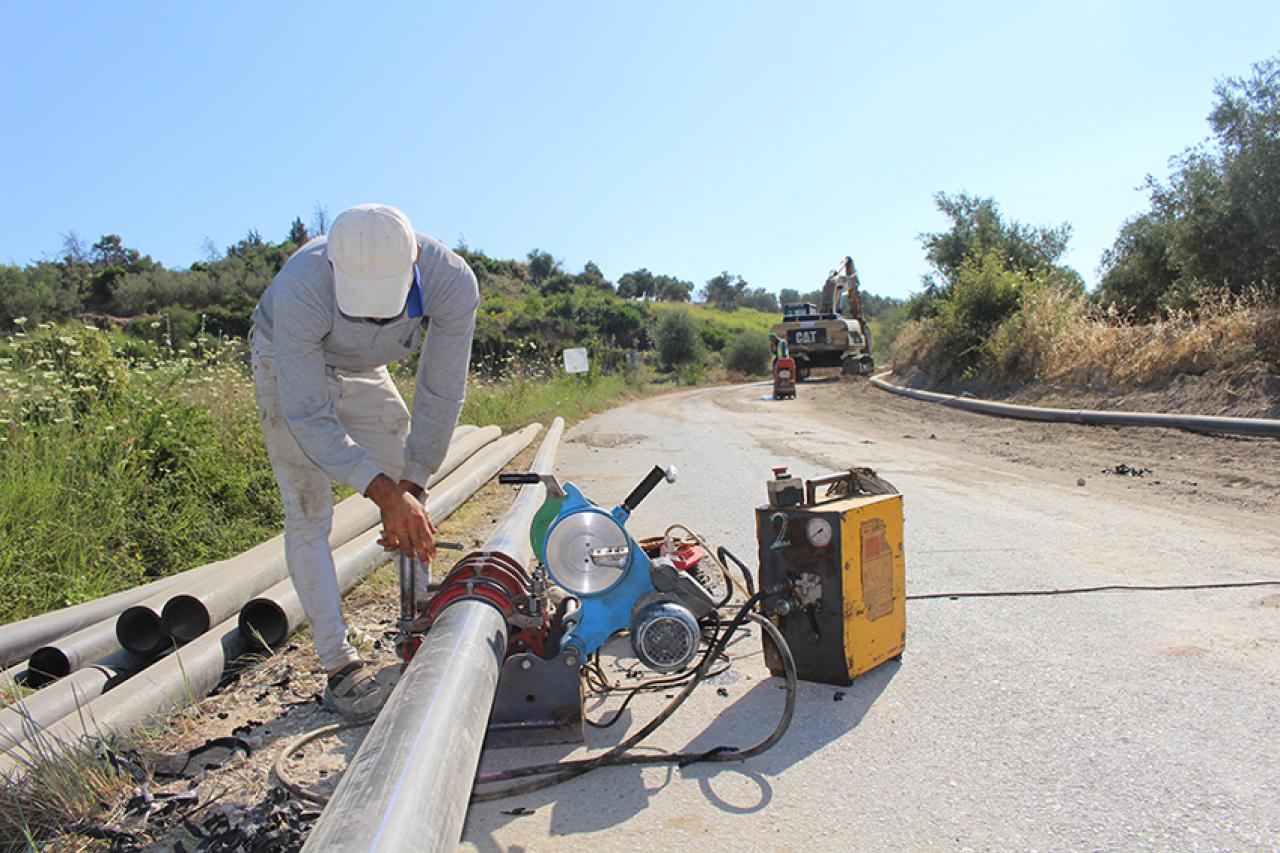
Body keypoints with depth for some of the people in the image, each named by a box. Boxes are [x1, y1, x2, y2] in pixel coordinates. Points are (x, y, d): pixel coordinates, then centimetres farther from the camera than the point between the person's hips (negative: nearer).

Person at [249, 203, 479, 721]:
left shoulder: (453, 281, -34)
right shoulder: (299, 289, -42)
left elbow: (441, 395, -24)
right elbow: (308, 416, -35)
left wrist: (411, 490, -25)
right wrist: (386, 493, -42)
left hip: (362, 371, 3)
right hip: (288, 366, -3)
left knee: (412, 502, 2)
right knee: (309, 513, -10)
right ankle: (339, 666, -3)